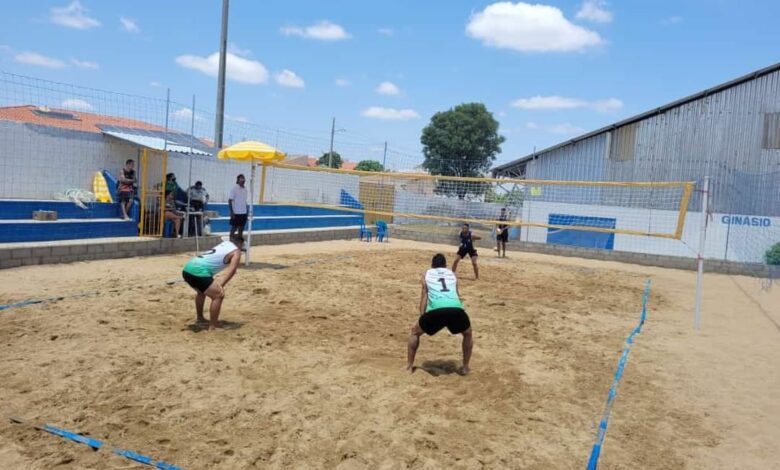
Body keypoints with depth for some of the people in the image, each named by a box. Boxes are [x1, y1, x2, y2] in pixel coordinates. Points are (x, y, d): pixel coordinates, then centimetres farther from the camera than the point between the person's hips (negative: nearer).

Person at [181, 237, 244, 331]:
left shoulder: (224, 244, 26)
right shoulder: (236, 252, 5)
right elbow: (232, 270, -12)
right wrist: (221, 285, -22)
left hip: (187, 269, 9)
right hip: (198, 272, -9)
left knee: (202, 292, 32)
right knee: (218, 296, -4)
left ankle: (199, 318, 46)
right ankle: (212, 326, -4)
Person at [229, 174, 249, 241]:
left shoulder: (245, 189, 9)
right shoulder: (234, 189, -9)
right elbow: (230, 201, -10)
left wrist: (247, 212, 12)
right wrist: (232, 212, -15)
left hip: (243, 213, 6)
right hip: (236, 213, -6)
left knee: (241, 229, 10)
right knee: (233, 229, 1)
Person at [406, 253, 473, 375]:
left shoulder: (427, 274, 27)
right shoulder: (451, 274, 32)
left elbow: (424, 297, 24)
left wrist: (422, 317, 29)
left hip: (436, 310, -1)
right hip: (456, 309, 2)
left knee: (414, 331, 25)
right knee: (468, 334, 32)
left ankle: (409, 366, 25)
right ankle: (465, 367, 31)